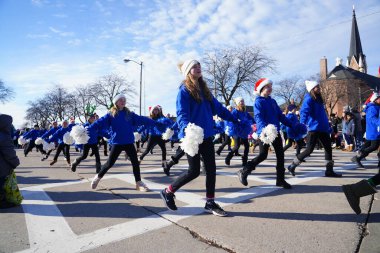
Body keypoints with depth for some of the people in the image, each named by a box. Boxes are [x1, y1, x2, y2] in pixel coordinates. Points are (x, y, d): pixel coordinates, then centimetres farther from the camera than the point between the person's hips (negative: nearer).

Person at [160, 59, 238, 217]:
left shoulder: (204, 89, 14)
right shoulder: (184, 90, -7)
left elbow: (217, 107, 19)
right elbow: (181, 114, -18)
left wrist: (234, 119, 19)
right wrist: (186, 129, -37)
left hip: (206, 135, 7)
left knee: (211, 169, 6)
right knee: (194, 171, -2)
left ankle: (210, 203, 20)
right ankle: (168, 192, 20)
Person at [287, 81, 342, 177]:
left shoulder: (318, 99, 17)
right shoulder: (309, 99, -10)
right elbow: (304, 112, -24)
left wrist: (328, 127, 24)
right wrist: (302, 125, -38)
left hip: (322, 128, 9)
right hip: (314, 128, -9)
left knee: (328, 148, 9)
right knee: (309, 150, -7)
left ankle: (329, 170, 17)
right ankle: (292, 166, 5)